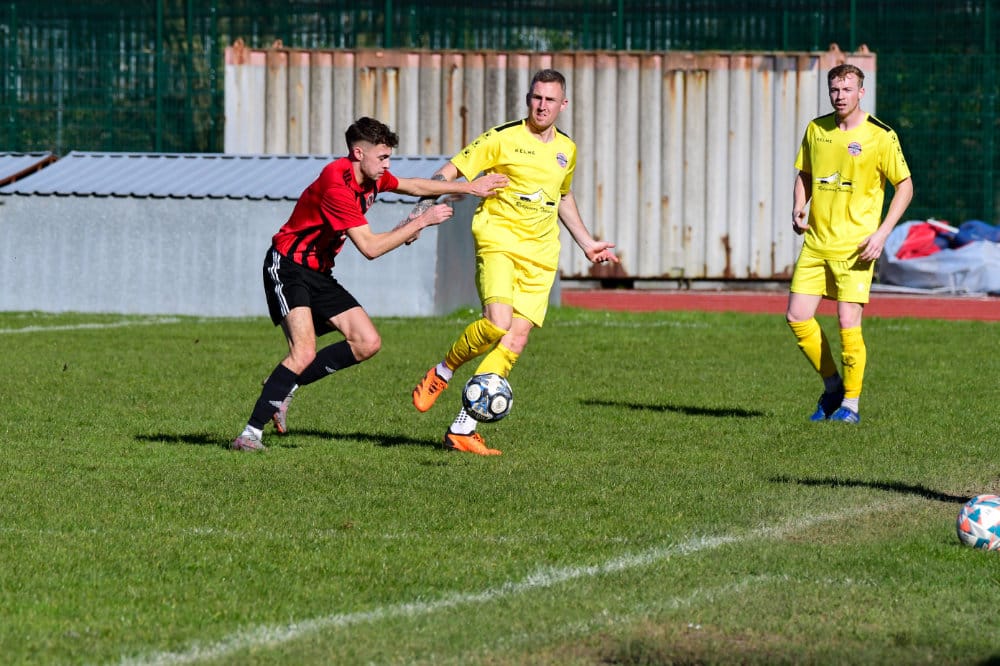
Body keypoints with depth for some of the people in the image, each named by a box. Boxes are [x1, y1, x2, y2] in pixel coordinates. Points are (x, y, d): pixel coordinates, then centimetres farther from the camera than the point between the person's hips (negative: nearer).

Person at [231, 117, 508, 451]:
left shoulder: (370, 177, 3)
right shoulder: (336, 186, -26)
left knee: (367, 343, 0)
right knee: (304, 352, -25)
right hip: (287, 268, -9)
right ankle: (251, 433, -19)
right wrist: (421, 222, -22)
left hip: (319, 274, 9)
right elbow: (370, 247, -27)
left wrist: (469, 187, 21)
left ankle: (285, 386, 8)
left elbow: (413, 186, 23)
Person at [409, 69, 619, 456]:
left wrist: (586, 243, 34)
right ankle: (442, 373, 3)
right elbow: (448, 173, -5)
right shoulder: (503, 138, -5)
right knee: (497, 322, -27)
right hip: (498, 239, -5)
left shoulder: (566, 150, 13)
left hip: (540, 254, 5)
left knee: (517, 338, -6)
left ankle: (462, 429, -4)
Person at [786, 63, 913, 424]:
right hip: (816, 242, 5)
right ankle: (833, 386, 18)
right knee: (797, 316, -1)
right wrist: (798, 208, 0)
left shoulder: (881, 136, -7)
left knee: (848, 322, -10)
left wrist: (882, 233, -12)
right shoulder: (816, 129, 7)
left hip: (855, 245, -5)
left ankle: (851, 404, 6)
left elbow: (905, 185, -2)